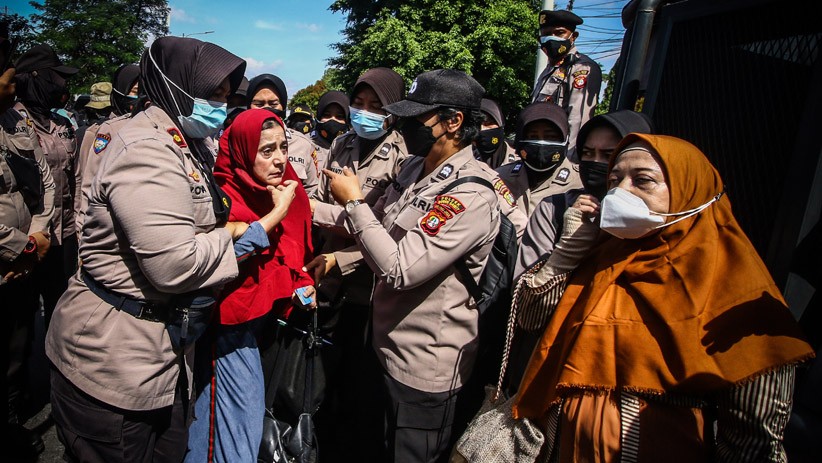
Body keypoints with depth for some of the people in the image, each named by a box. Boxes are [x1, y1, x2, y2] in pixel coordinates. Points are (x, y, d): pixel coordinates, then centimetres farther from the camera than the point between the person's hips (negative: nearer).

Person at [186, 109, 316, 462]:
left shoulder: (288, 190, 3)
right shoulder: (226, 196, -17)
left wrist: (303, 284, 1)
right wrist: (277, 212, -28)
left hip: (273, 314, 7)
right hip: (235, 323, -7)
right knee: (243, 423, 1)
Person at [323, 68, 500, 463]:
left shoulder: (472, 198, -24)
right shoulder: (413, 169, 3)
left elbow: (399, 269, -28)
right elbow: (384, 234, 13)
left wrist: (354, 202, -19)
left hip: (425, 364, -8)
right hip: (388, 344, 8)